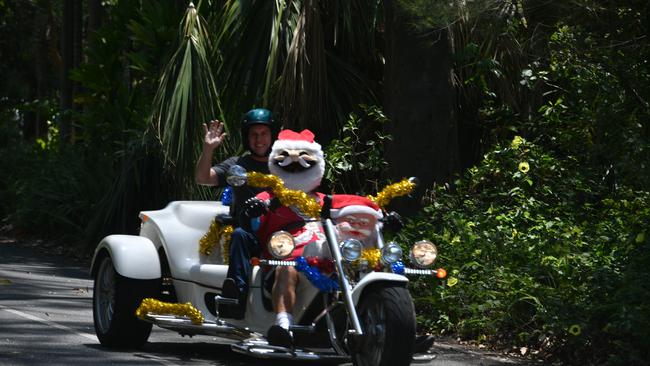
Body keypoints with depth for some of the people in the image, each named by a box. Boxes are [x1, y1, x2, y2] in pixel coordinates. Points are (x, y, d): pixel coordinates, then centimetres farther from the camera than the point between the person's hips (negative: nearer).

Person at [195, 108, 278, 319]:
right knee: (239, 234, -36)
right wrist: (208, 149, -10)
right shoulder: (237, 165, 18)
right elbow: (202, 178, 4)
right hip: (249, 237, 0)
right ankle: (238, 294, -48)